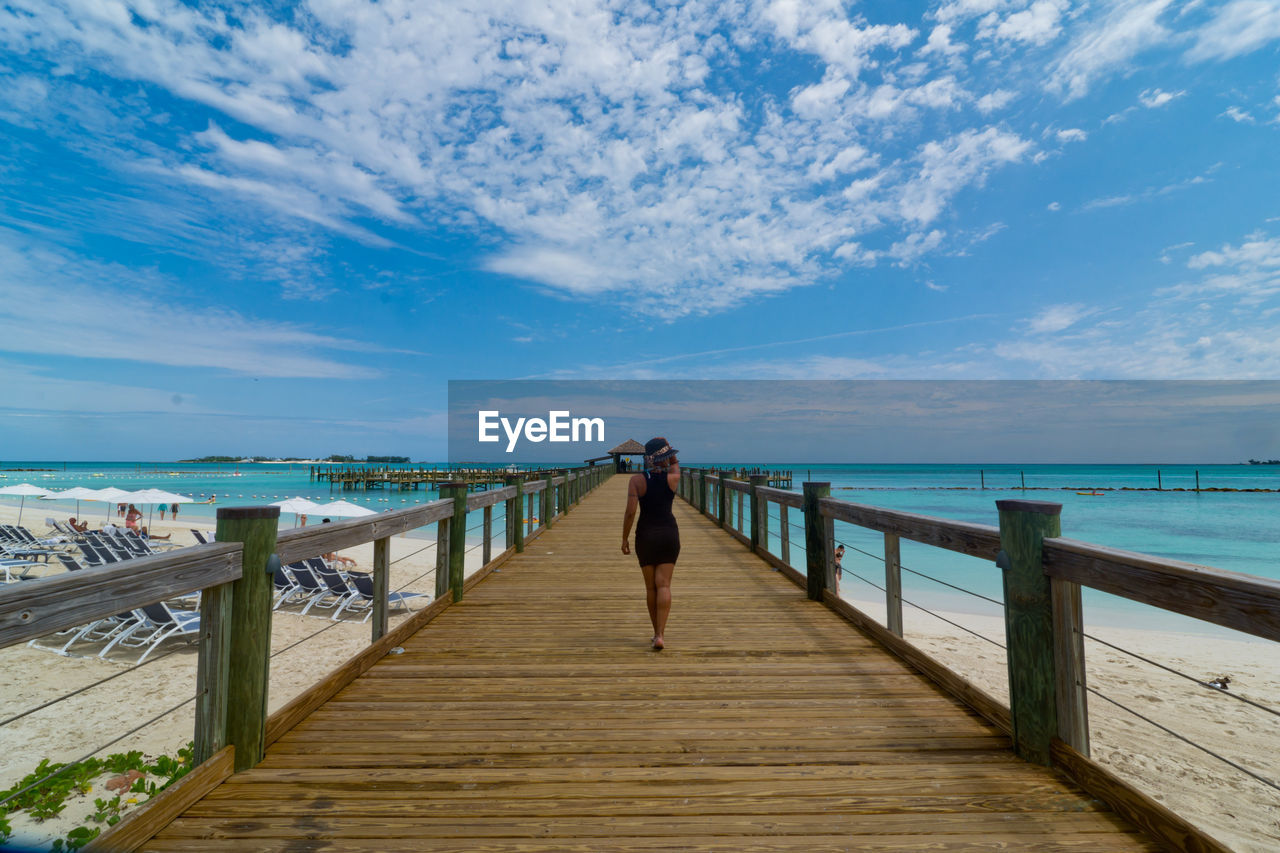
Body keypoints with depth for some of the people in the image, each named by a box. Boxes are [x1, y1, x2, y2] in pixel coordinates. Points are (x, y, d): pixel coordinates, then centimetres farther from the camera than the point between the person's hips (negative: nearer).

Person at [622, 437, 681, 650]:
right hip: (669, 533, 0)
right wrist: (667, 447, 4)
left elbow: (630, 511, -14)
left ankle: (657, 633, 23)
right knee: (663, 585, -1)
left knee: (650, 587, 12)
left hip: (646, 535, 0)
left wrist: (624, 538, -4)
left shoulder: (637, 480, -9)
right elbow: (675, 463, 20)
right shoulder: (673, 477, -4)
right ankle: (660, 635, -10)